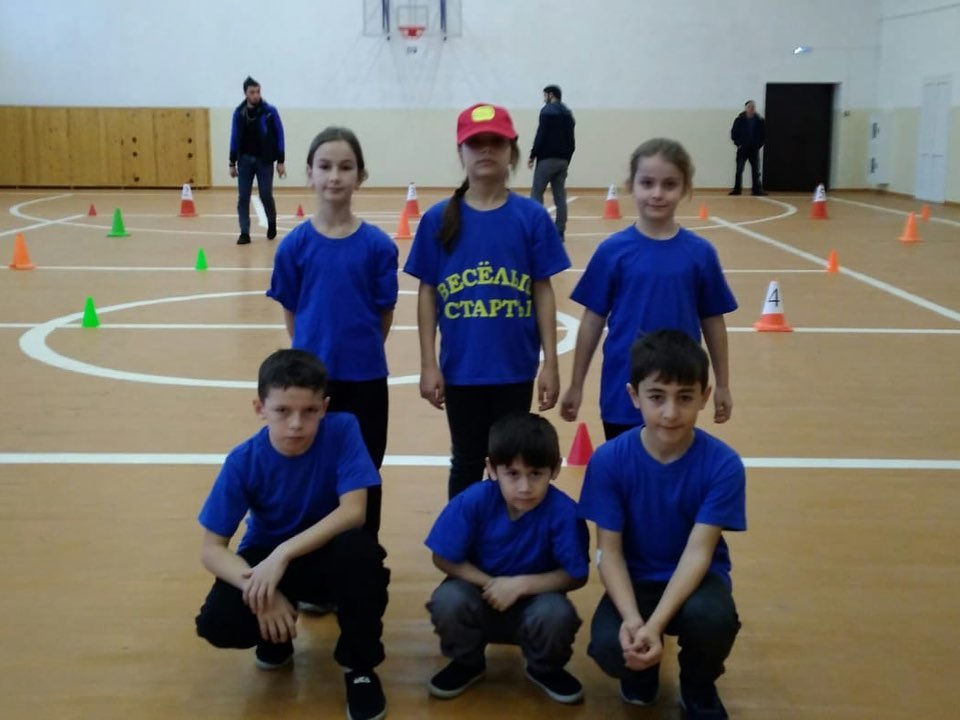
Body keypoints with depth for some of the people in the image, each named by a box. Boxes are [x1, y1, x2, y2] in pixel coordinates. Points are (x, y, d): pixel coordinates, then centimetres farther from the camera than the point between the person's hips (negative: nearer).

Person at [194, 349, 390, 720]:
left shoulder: (342, 431, -21)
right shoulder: (243, 461, -18)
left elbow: (353, 511, -27)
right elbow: (212, 548, -17)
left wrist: (284, 553, -37)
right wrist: (258, 588, -35)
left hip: (325, 553, -1)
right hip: (265, 556, 1)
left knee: (359, 550, -36)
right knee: (218, 623, -28)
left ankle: (360, 665, -10)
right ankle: (278, 637, 11)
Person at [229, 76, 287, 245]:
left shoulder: (270, 111, -6)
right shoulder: (239, 112, 1)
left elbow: (279, 136, -4)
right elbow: (235, 138, 6)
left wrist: (280, 161, -7)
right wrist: (232, 163, 5)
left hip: (264, 160, -2)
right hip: (245, 160, 2)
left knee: (266, 196, -1)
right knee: (243, 198, -2)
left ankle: (272, 224, 27)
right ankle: (244, 233, 4)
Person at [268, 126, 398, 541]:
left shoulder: (378, 245, -7)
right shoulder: (294, 244, -5)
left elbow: (385, 313, 0)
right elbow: (290, 312, 3)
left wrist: (361, 352, 4)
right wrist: (312, 351, 6)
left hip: (364, 376, 0)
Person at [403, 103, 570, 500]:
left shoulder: (531, 216, -3)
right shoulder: (438, 218, -2)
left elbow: (543, 292, 0)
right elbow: (427, 295, 1)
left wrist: (550, 363, -2)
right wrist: (428, 364, -2)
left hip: (515, 366, 0)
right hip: (461, 367, 0)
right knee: (467, 461, 14)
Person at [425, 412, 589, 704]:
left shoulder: (563, 511, -23)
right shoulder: (473, 501, -21)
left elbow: (576, 575, -16)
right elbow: (444, 559, -12)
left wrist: (521, 584, -26)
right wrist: (490, 584, -21)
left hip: (533, 598, -1)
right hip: (481, 594, 1)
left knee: (558, 613, -32)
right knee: (448, 600, -30)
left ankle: (545, 669, 5)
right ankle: (467, 663, 5)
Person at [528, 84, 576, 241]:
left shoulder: (547, 110, -6)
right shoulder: (568, 113, 17)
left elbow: (541, 135, -14)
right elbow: (571, 140, 16)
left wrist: (533, 155, -9)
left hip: (547, 158, -7)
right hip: (563, 159, 7)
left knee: (536, 193, -2)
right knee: (560, 196, 5)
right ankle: (560, 231, 3)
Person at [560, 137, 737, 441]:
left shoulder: (700, 253, -3)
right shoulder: (613, 250, -6)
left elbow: (712, 321, 5)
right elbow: (593, 319, -1)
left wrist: (723, 385, 9)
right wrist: (576, 385, 2)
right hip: (623, 390, -1)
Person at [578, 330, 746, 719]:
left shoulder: (723, 464, -17)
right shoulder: (608, 460, -15)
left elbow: (698, 551, -21)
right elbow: (609, 551, -13)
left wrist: (655, 625, -33)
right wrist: (632, 618, -30)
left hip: (697, 578, 0)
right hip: (635, 580, 0)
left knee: (711, 616, -35)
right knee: (609, 648, -29)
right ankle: (642, 669, 12)